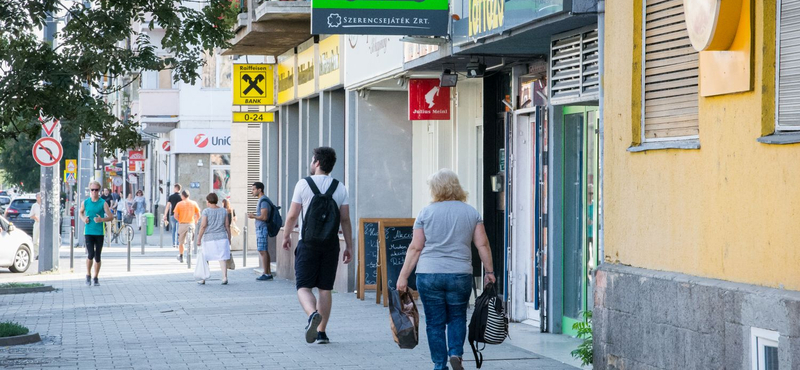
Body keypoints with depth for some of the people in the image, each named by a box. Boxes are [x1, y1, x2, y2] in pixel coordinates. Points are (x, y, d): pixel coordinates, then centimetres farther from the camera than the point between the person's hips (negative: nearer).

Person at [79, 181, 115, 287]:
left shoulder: (103, 203, -2)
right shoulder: (85, 202, 4)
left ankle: (96, 278, 20)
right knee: (90, 255, -11)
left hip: (99, 233, 0)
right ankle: (88, 275, 11)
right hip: (88, 232, 0)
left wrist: (102, 219, -20)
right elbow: (81, 212, 22)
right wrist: (83, 219, 1)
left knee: (97, 256, 5)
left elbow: (111, 217, -2)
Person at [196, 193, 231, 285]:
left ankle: (203, 279, 18)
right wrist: (229, 239, 14)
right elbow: (227, 226, 6)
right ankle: (224, 277, -17)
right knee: (222, 258, -2)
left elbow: (203, 226, -11)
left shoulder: (206, 211, -6)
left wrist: (199, 239, -8)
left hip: (208, 238, -2)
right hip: (222, 237, 2)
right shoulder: (224, 211, 5)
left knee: (205, 259, 11)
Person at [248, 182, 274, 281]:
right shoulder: (261, 200, 17)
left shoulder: (263, 201, -15)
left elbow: (264, 217, -22)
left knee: (263, 251, -9)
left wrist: (253, 216, -10)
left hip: (262, 228, -11)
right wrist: (254, 215, 14)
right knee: (265, 251, 11)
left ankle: (266, 274, -9)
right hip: (260, 228, 11)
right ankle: (268, 273, 13)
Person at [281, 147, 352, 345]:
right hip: (331, 243, 3)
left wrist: (286, 236, 12)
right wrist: (349, 246, 10)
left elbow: (292, 215, -3)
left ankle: (313, 314, -30)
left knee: (303, 286, -1)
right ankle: (321, 332, 8)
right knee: (325, 288, 9)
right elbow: (345, 220, 3)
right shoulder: (340, 188, 4)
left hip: (308, 242, -3)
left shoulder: (303, 184, -5)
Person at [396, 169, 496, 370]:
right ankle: (456, 353, -4)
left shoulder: (426, 212, 1)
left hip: (428, 275, -1)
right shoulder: (472, 213, 6)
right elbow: (482, 245, 2)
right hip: (460, 275, 1)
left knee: (435, 322, 7)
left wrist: (403, 276, 1)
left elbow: (415, 248, -1)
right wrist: (489, 272, 10)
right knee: (457, 317, 16)